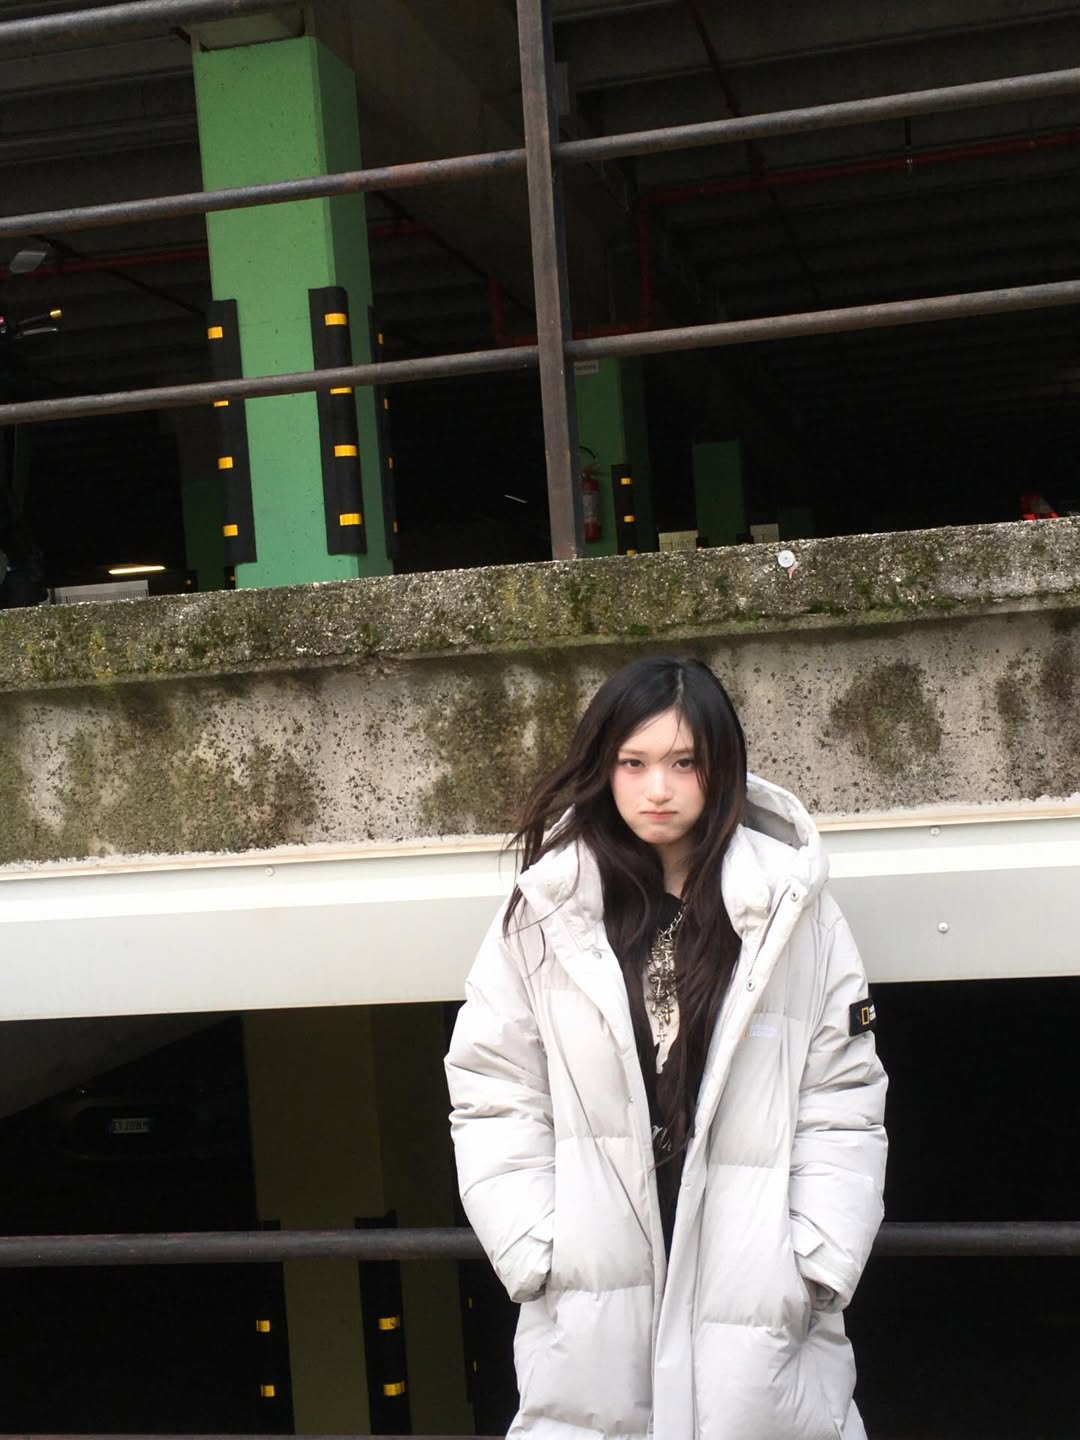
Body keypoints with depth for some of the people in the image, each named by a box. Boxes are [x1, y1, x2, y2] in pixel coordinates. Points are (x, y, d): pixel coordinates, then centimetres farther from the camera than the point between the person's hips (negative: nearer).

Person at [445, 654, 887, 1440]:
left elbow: (842, 1105, 0)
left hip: (756, 1302, 0)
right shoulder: (546, 910, -1)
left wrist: (818, 1268, -6)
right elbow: (494, 1098, 0)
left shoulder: (790, 905, -1)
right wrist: (541, 1258, -7)